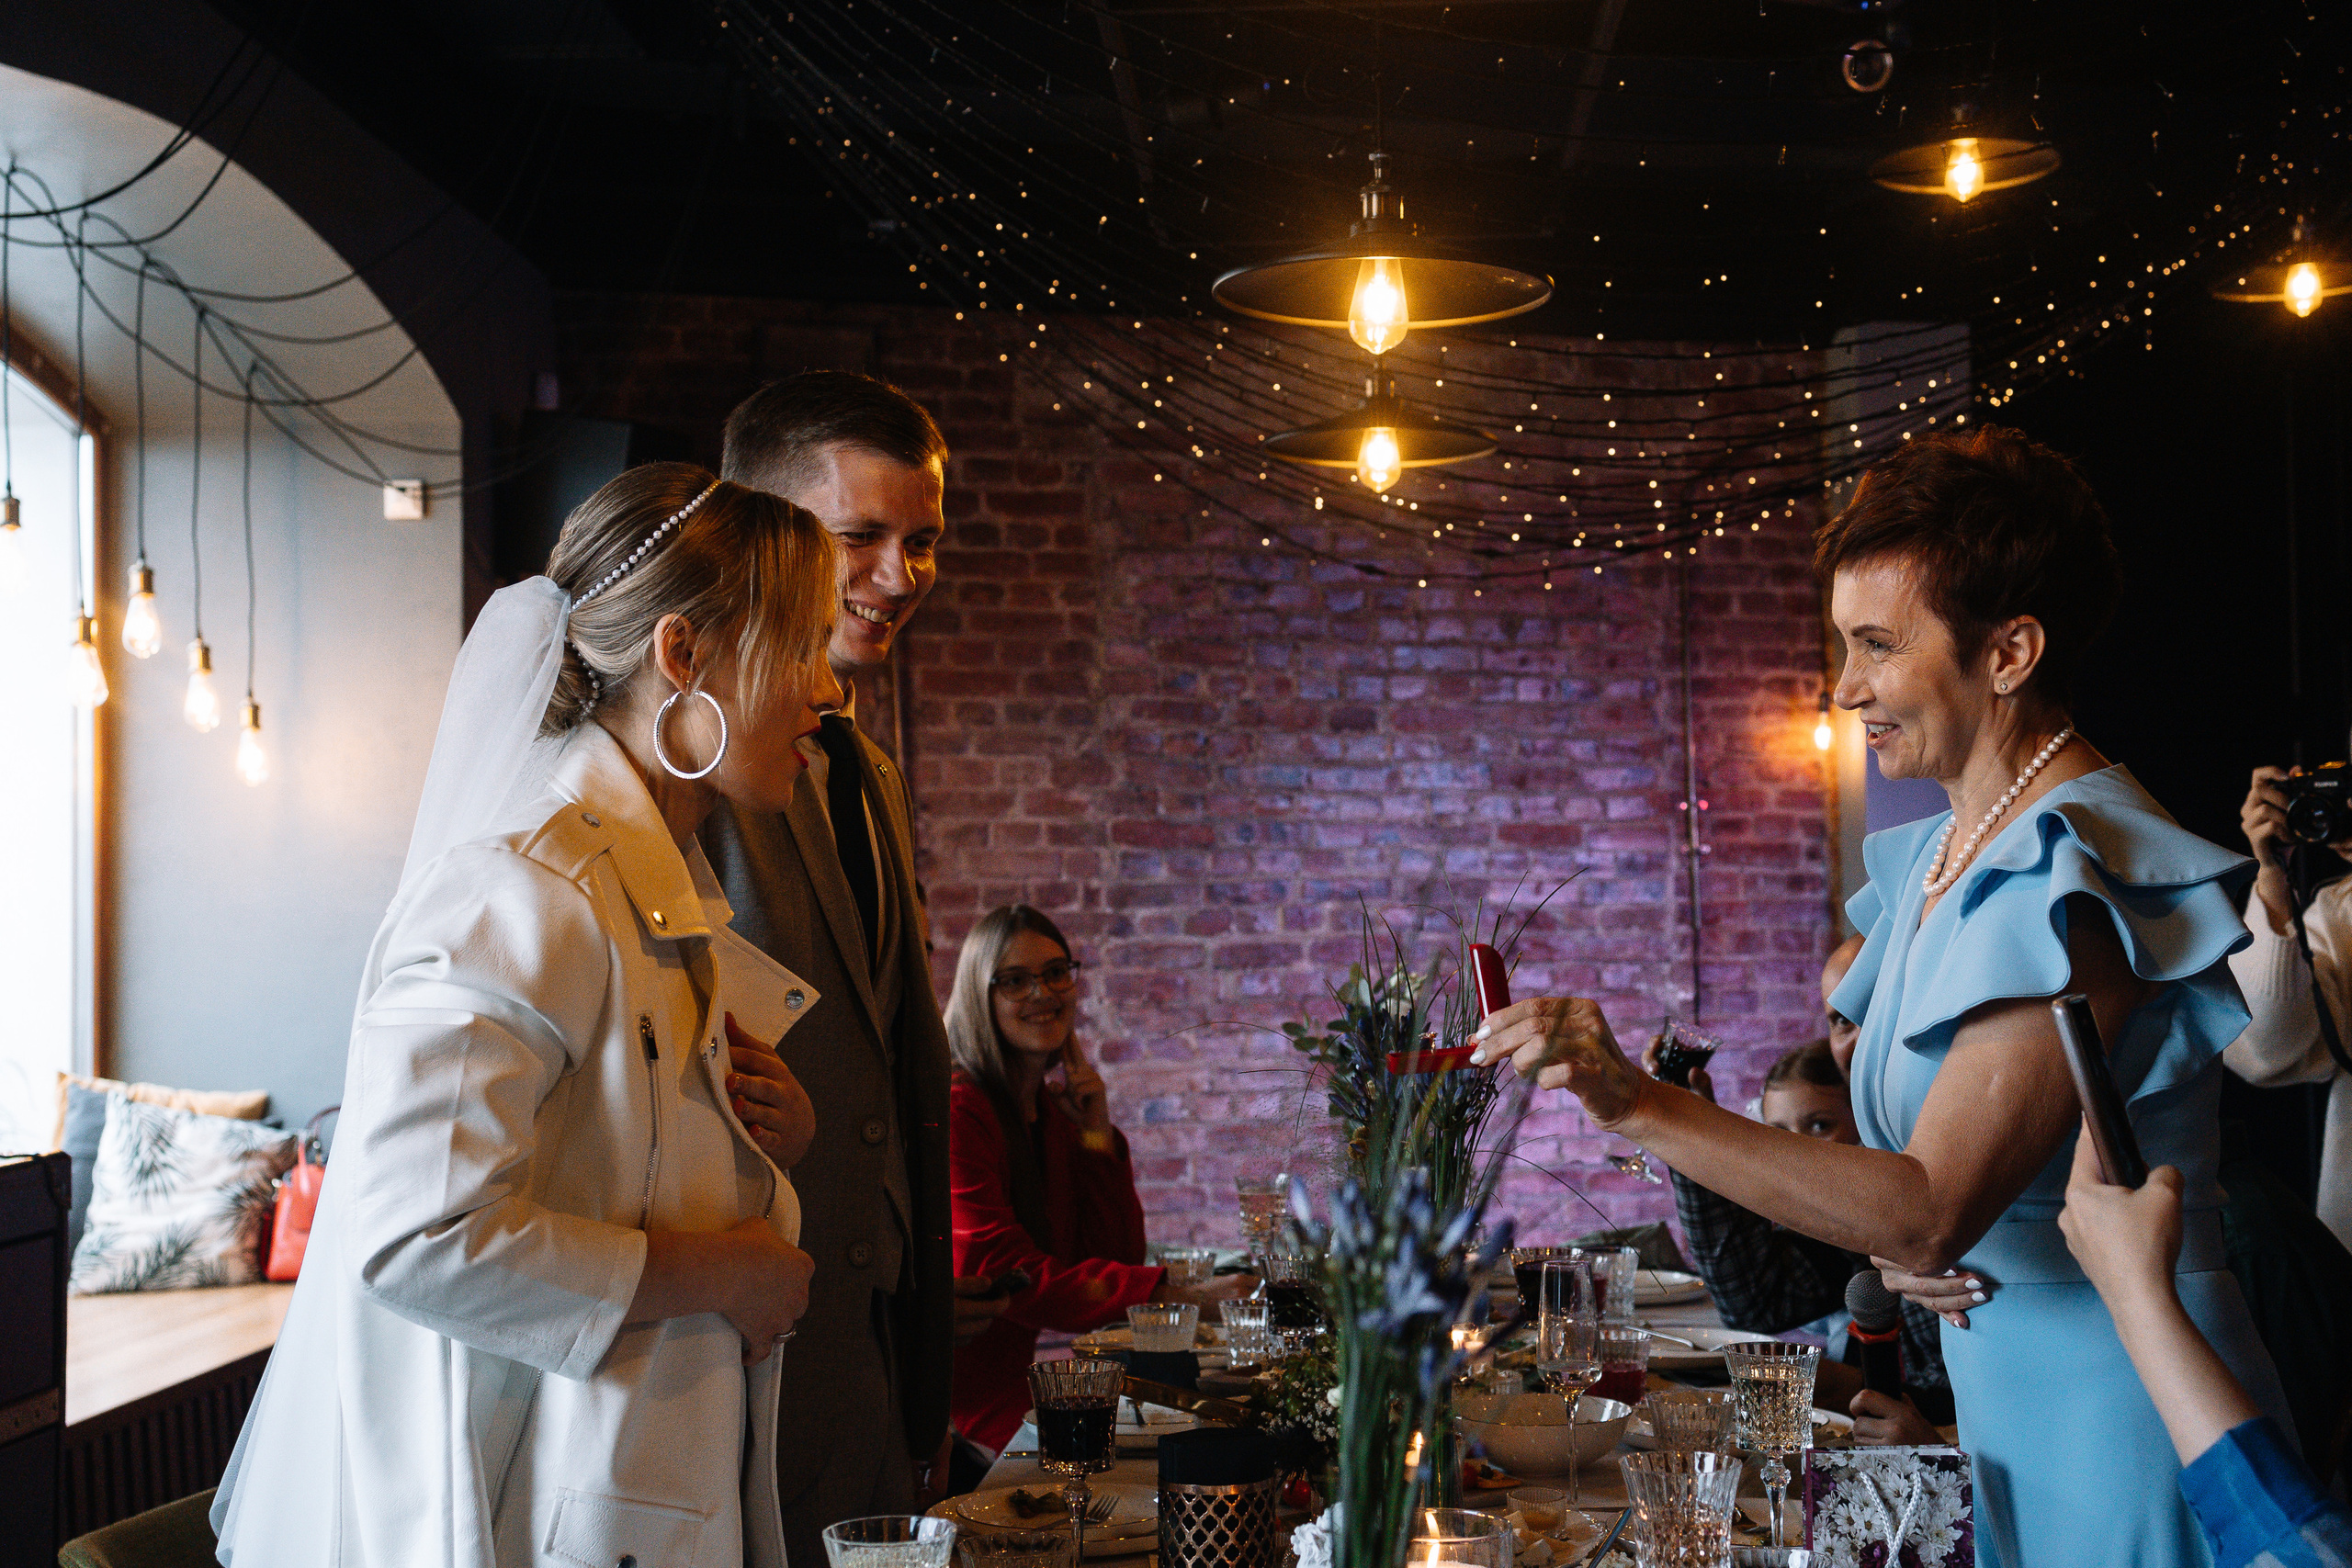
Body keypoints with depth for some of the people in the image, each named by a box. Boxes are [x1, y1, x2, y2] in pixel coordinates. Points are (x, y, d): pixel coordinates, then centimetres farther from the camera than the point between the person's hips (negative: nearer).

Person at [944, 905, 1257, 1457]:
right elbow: (1001, 1277, -25)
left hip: (1016, 1387, 8)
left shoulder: (1052, 1111, 13)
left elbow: (1119, 1259, 10)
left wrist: (1097, 1135, -2)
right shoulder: (956, 1113, -15)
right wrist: (1178, 1294, -30)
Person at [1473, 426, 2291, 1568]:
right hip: (2005, 1401, 8)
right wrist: (1894, 1240, -7)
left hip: (2115, 1419, -8)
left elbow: (1932, 1209, -28)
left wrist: (1644, 1109, -34)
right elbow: (1913, 1166, 15)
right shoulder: (1942, 855, 7)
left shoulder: (2073, 883, -21)